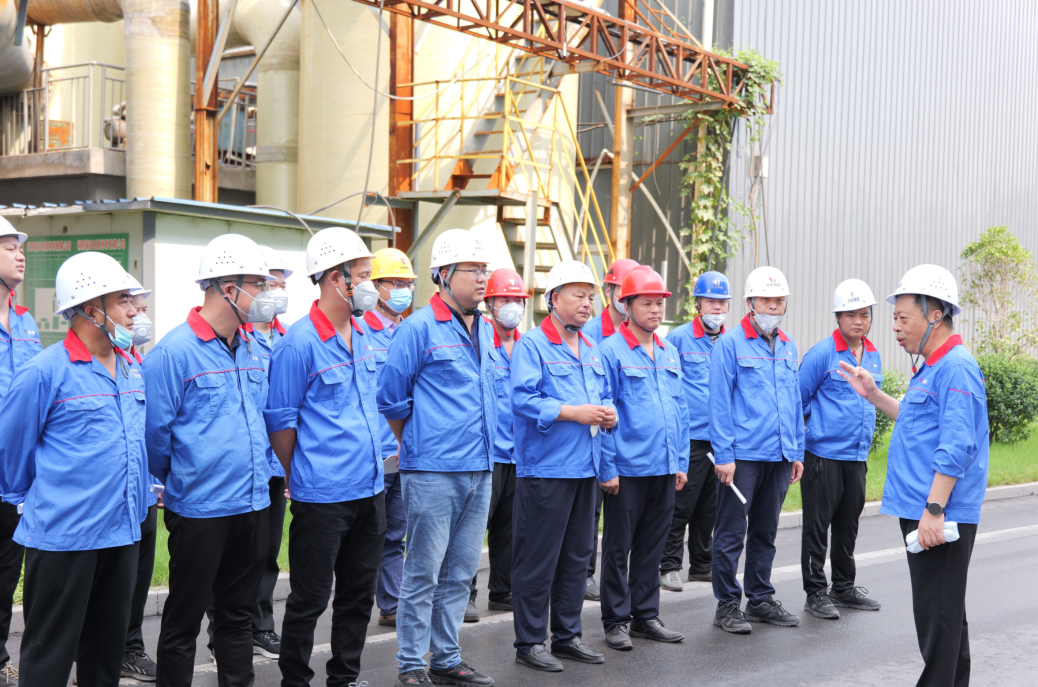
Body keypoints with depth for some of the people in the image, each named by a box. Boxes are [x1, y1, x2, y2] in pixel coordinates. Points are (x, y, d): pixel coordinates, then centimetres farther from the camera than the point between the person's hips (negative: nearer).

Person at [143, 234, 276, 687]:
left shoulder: (253, 351, 10)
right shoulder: (173, 352, -14)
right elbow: (155, 433, -11)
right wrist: (172, 481, 2)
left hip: (252, 504, 7)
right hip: (199, 509, -7)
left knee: (239, 615, 16)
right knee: (184, 620, 5)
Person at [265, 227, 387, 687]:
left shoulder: (362, 336, 11)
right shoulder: (298, 344, -13)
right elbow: (280, 422, -9)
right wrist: (302, 480, 0)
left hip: (370, 490, 7)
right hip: (323, 498, -7)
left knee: (359, 595, 16)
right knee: (309, 599, 3)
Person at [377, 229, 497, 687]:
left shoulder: (484, 330, 14)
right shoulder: (418, 329, -8)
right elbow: (390, 398, -6)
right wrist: (418, 444, 4)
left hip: (478, 471, 7)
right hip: (433, 472, -7)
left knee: (460, 573, 12)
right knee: (423, 575, -1)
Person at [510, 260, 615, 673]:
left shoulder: (592, 352, 17)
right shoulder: (532, 345, -7)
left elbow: (603, 396, 24)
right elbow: (523, 400, -18)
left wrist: (608, 414, 1)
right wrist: (575, 413, -20)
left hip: (586, 468, 8)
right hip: (545, 468, -8)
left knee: (576, 557, 14)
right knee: (538, 559, -3)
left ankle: (568, 635, 24)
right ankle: (530, 641, 7)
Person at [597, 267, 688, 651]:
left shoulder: (670, 354, 12)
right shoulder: (612, 352, -7)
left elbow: (680, 411, 16)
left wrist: (682, 462, 10)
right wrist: (607, 468, -13)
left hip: (665, 469, 6)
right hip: (627, 470, -6)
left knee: (652, 546, 13)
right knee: (618, 547, 3)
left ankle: (645, 615, 22)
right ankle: (617, 620, 12)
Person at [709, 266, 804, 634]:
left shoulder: (788, 348, 13)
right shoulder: (730, 344, -6)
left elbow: (795, 401, 18)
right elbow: (719, 403, -9)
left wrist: (797, 452, 13)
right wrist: (724, 454, -14)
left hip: (779, 456, 6)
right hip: (742, 456, -6)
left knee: (766, 532, 14)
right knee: (731, 533, -1)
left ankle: (760, 599, 24)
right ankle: (727, 604, 8)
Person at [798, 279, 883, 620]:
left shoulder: (873, 356, 10)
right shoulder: (822, 354, -11)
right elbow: (799, 399, -6)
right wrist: (818, 426, -1)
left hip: (858, 456, 7)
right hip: (823, 454, -7)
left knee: (848, 525, 15)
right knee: (817, 526, -1)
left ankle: (844, 588, 26)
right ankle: (816, 592, 7)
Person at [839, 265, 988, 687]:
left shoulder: (957, 368, -16)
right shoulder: (931, 367, 16)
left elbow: (956, 447, -23)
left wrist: (934, 510, -26)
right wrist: (873, 395, 20)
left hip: (941, 517, -11)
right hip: (920, 511, 11)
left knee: (938, 614, -5)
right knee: (944, 611, 18)